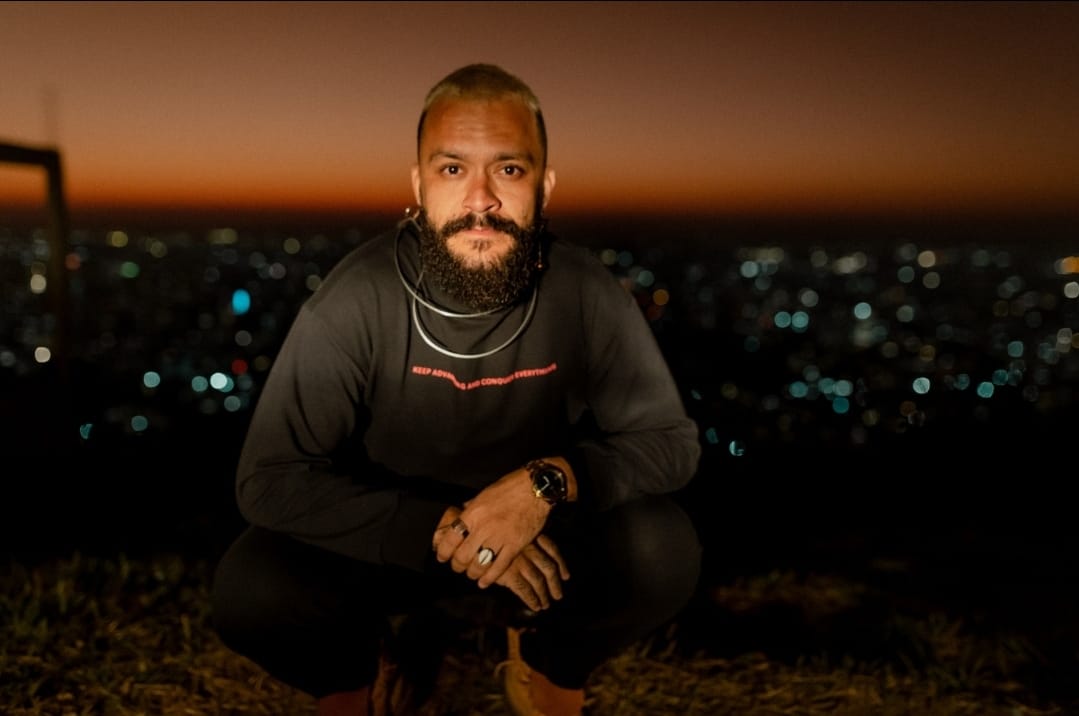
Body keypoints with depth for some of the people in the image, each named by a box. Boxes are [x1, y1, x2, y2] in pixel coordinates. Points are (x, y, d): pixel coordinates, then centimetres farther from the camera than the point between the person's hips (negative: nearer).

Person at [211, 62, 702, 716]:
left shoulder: (587, 293, -19)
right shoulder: (356, 299, -23)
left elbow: (672, 440, -11)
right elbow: (268, 479, -21)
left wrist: (548, 482, -31)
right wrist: (437, 529, -32)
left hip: (540, 532, 1)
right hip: (391, 536, 0)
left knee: (665, 551, -25)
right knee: (250, 590, -26)